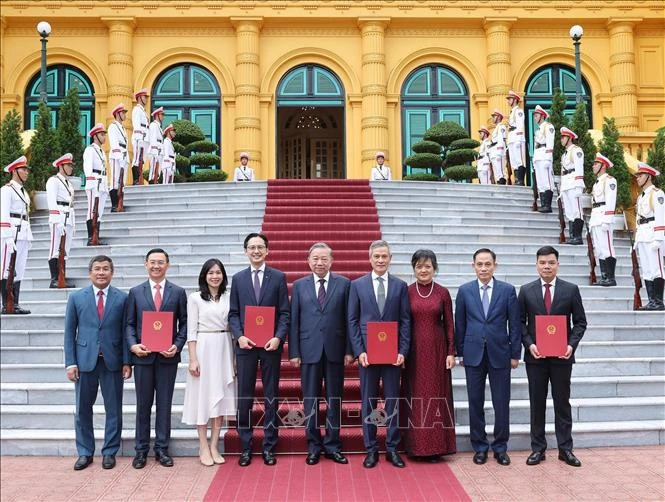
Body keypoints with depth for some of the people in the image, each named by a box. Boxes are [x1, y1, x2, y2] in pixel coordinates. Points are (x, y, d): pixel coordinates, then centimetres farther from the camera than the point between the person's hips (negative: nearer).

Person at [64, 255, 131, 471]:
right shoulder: (76, 298, 4)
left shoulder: (122, 298, 1)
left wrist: (127, 361, -4)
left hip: (112, 361, -1)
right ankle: (85, 452, 22)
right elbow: (70, 332, 4)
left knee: (113, 409, 6)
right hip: (85, 360, 1)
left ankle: (109, 452, 19)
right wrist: (70, 363, -2)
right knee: (83, 408, 8)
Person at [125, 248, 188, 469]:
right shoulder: (135, 292, 6)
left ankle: (162, 449, 16)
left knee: (164, 404, 6)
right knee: (143, 404, 8)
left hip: (167, 356, 0)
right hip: (142, 356, 0)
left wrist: (177, 346, -10)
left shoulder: (178, 292, 5)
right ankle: (141, 450, 17)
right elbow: (129, 324, 6)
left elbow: (184, 323, 4)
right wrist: (133, 345, -11)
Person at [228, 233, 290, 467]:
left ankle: (269, 448, 16)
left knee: (270, 397, 6)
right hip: (245, 345, 1)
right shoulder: (238, 278, 8)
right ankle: (245, 447, 15)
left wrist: (278, 337, -14)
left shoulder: (278, 277, 3)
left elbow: (284, 313, 0)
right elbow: (233, 314, 6)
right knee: (244, 397, 5)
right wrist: (239, 336, -10)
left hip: (270, 345, -1)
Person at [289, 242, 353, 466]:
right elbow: (293, 321, 4)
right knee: (311, 401, 6)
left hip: (335, 351, 0)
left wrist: (349, 350, -3)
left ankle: (332, 446, 18)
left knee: (334, 400, 7)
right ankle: (313, 446, 17)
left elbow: (348, 319, 2)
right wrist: (294, 352, -2)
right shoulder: (299, 285, 6)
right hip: (309, 351, 1)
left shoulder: (344, 284, 3)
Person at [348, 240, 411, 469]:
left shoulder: (400, 286, 5)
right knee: (368, 402, 6)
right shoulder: (357, 285, 3)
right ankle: (371, 449, 16)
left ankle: (392, 448, 18)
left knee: (393, 401, 7)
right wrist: (359, 351, -7)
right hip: (367, 352, 0)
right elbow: (352, 320, 2)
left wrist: (403, 351, -7)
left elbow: (405, 321, 3)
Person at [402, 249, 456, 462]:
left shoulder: (442, 293, 2)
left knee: (436, 394, 4)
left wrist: (451, 352, -1)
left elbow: (449, 324, 4)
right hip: (414, 351, 0)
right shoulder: (407, 292, 2)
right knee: (415, 395, 4)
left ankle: (436, 446, 12)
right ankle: (416, 445, 13)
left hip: (437, 350, 0)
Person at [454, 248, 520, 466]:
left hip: (500, 354, 0)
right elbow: (460, 324, 6)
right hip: (473, 354, 1)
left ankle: (500, 448, 19)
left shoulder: (508, 290, 1)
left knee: (501, 403, 5)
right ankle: (480, 447, 19)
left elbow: (514, 324, 2)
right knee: (475, 403, 7)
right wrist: (460, 352, 4)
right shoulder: (464, 291, 3)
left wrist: (515, 354, 0)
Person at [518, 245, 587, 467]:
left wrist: (571, 344, -11)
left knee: (562, 403, 7)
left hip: (562, 356, 0)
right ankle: (538, 448, 16)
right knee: (537, 403, 7)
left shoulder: (571, 289, 2)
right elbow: (520, 322, 4)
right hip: (535, 355, 1)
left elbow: (580, 322, 4)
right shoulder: (526, 290, 3)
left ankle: (565, 449, 16)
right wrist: (529, 344, -10)